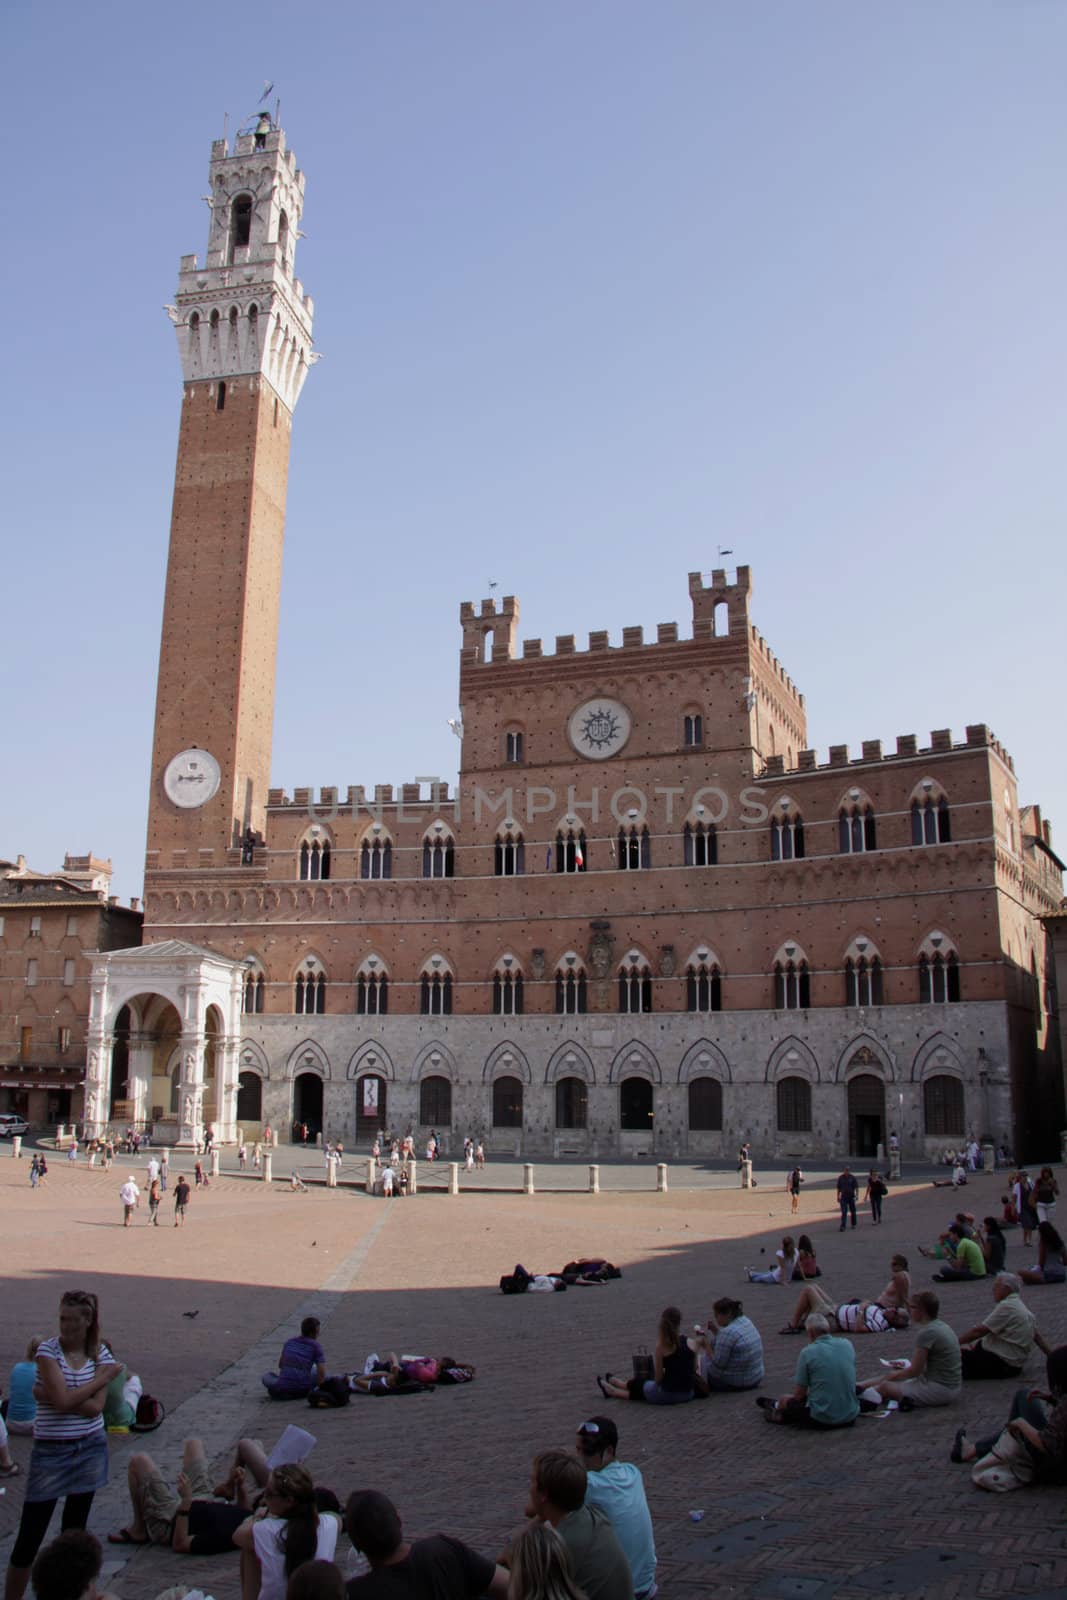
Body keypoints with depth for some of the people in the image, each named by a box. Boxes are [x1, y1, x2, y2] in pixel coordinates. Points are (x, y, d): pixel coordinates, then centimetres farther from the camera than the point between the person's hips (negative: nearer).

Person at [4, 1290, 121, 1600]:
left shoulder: (101, 1353, -3)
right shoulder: (48, 1349, -10)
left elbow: (95, 1407, -13)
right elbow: (63, 1400, -21)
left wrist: (48, 1394, -18)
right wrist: (102, 1378, -12)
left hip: (89, 1450, 3)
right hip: (50, 1452, -3)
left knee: (74, 1531, 14)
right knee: (29, 1538, -1)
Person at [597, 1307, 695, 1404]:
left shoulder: (661, 1346, -15)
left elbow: (658, 1379, -12)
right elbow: (694, 1371, 8)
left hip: (667, 1394, -5)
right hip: (687, 1394, 5)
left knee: (637, 1384, 25)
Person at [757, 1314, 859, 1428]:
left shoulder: (807, 1352, -14)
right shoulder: (847, 1345, 1)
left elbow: (799, 1394, -7)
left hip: (823, 1419, -6)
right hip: (850, 1417, 6)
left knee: (785, 1400, 20)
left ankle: (776, 1407, 53)